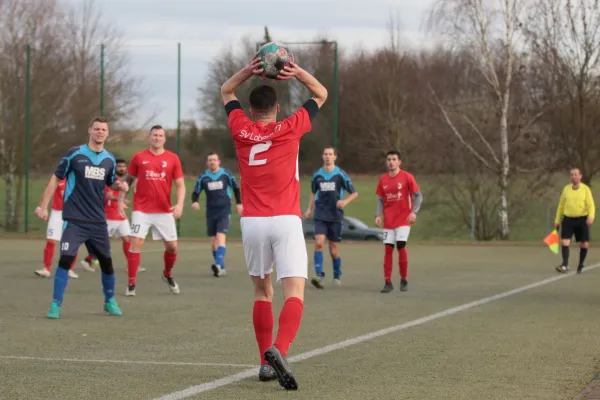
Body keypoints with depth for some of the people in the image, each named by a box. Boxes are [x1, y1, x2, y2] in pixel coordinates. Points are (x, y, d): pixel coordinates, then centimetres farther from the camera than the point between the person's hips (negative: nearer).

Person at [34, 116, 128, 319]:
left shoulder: (109, 159, 6)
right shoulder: (74, 154, -6)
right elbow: (56, 178, 0)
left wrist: (120, 185, -1)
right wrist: (43, 205, -4)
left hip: (98, 221, 4)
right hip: (74, 219, -4)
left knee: (106, 261, 9)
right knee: (66, 259, -16)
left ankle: (110, 302, 30)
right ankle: (56, 305, -7)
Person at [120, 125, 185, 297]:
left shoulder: (172, 158, 3)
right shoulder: (139, 157, 2)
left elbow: (180, 184, 3)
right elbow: (129, 180, 11)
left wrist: (180, 204, -11)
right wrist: (121, 200, 1)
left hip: (164, 211, 1)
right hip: (141, 210, -1)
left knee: (172, 246, 3)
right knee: (136, 243, -12)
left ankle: (168, 274, 32)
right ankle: (131, 283, -4)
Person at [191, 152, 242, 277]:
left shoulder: (226, 174, -3)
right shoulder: (203, 177, 0)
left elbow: (236, 188, 10)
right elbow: (196, 192, 3)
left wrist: (239, 203, 6)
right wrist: (194, 201, -18)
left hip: (224, 210, -3)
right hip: (211, 211, 3)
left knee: (220, 236, -20)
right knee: (213, 240, 5)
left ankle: (219, 265, -31)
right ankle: (221, 268, 15)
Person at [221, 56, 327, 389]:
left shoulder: (241, 130, 6)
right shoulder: (291, 129, 2)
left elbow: (226, 91, 25)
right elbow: (321, 94, 17)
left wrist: (249, 70, 13)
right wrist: (297, 72, 8)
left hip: (252, 222, 3)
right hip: (286, 222, -3)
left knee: (262, 291, 18)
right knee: (295, 293, -9)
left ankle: (266, 362, 16)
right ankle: (279, 350, -33)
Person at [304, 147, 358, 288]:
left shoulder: (341, 174, -2)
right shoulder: (317, 175, 7)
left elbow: (354, 193, 2)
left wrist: (345, 201, -17)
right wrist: (309, 209, 10)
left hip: (335, 216, -1)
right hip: (320, 216, 1)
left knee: (333, 248, 5)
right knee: (319, 243, -18)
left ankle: (337, 275, 26)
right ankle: (319, 275, -22)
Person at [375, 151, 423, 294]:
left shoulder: (407, 177, -5)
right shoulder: (383, 179, 6)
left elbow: (418, 196, -3)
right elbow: (380, 200, 13)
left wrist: (414, 212, -16)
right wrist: (378, 215, -2)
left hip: (403, 220, -3)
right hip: (388, 221, 3)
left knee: (401, 246, -12)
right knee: (388, 249, -2)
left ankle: (404, 281, 4)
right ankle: (388, 282, 2)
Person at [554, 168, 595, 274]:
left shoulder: (585, 189, 0)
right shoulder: (566, 189, 8)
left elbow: (591, 205, -7)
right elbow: (561, 205, 15)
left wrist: (591, 217, -25)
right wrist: (557, 221, 13)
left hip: (582, 220, -2)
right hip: (568, 219, 2)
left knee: (584, 244, 2)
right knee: (564, 242, -13)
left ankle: (580, 266, 17)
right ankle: (565, 265, -16)